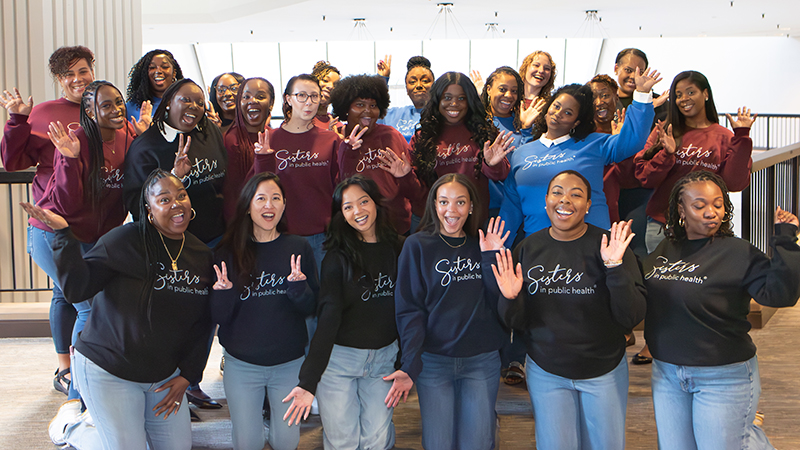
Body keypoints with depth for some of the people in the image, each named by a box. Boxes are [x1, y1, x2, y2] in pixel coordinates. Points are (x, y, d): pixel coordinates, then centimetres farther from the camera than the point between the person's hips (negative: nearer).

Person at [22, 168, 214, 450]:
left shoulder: (202, 256, 1)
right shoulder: (125, 241, -15)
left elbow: (202, 324, 6)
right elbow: (76, 289, -22)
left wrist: (187, 375, 1)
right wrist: (64, 235, -32)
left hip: (164, 374, 6)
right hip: (108, 372, -5)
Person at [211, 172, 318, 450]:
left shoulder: (298, 248, -2)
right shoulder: (229, 252, -3)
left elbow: (310, 310, -1)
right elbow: (219, 317, -2)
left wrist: (298, 287, -20)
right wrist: (224, 293, -21)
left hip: (289, 363, 1)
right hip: (242, 364, 0)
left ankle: (275, 411, 34)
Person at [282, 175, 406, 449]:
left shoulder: (399, 250, 1)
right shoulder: (338, 257, -6)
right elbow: (329, 316, -15)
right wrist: (308, 382, -23)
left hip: (384, 357, 2)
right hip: (338, 357, -2)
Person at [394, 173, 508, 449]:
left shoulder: (482, 245, 8)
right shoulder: (417, 246, -1)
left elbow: (497, 303, 1)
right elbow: (409, 309, -5)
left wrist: (491, 258, -9)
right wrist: (410, 365, -14)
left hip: (482, 361, 2)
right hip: (433, 361, -2)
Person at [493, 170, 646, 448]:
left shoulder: (609, 246, -10)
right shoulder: (527, 249, -3)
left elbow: (632, 317, -15)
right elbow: (517, 322, 0)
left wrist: (615, 267, -26)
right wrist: (511, 300, -21)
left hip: (604, 372, -1)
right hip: (546, 372, 1)